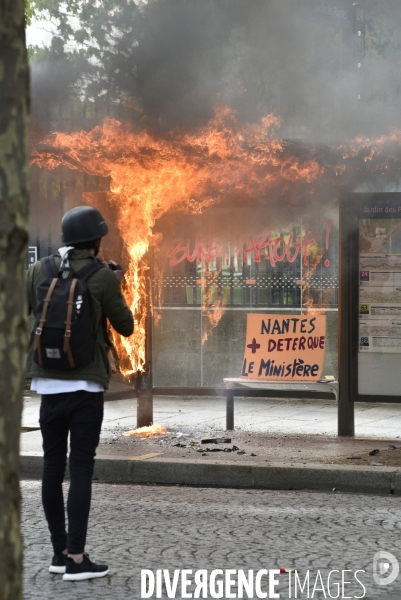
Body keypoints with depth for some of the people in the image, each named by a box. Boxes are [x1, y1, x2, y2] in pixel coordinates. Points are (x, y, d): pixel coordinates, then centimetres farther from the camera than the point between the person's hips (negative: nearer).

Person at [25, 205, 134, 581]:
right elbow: (126, 327, 1)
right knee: (81, 469, -2)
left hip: (48, 384, 4)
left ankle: (60, 552, 18)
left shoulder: (38, 272, 2)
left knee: (52, 468, 11)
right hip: (86, 385, -4)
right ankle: (75, 559, -4)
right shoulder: (102, 276, -8)